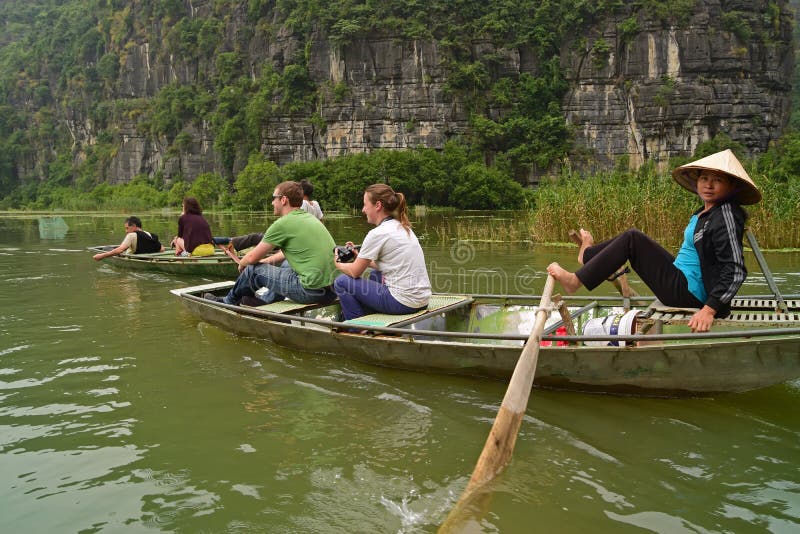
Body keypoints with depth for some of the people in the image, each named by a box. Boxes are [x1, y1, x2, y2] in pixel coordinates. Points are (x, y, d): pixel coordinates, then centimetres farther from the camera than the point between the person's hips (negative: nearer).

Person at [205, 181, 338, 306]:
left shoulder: (283, 223, -8)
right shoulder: (309, 217, 16)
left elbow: (252, 258, 0)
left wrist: (241, 264, 21)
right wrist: (266, 261, 34)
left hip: (312, 291, -8)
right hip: (332, 290, 8)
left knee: (253, 270, 10)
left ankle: (227, 302, 35)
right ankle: (266, 300, 39)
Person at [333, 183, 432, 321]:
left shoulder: (377, 234, -13)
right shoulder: (403, 228, 12)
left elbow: (355, 272, -5)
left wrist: (339, 264, 14)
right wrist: (360, 258, 21)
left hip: (403, 303, -9)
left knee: (341, 282, 3)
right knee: (375, 274, 34)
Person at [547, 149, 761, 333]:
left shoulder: (725, 215, -17)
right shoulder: (705, 212, 11)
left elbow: (736, 271, -24)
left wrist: (709, 309, -32)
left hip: (687, 293, -9)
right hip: (684, 285, 9)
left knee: (632, 239, -12)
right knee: (633, 238, 19)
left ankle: (575, 281, -6)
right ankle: (589, 254, 37)